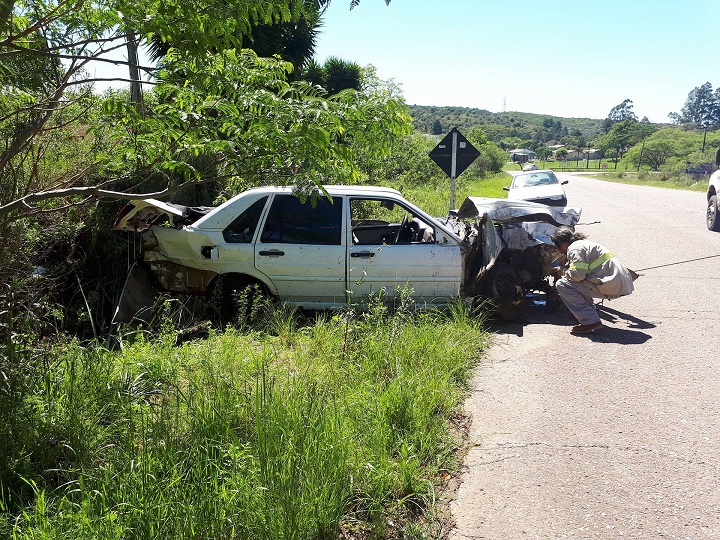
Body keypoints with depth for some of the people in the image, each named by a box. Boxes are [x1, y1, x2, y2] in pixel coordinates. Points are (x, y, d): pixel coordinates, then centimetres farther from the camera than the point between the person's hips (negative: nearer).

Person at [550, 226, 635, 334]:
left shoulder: (575, 248, -7)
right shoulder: (585, 243, 24)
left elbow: (578, 274, -19)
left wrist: (563, 273, 0)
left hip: (611, 284, -10)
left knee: (562, 285, -11)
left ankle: (590, 321, -13)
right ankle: (590, 313, 21)